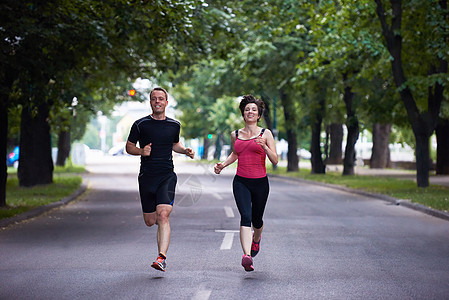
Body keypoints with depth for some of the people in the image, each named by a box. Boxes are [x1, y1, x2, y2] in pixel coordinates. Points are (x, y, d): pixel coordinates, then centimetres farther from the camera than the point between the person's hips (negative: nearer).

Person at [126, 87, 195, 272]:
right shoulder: (141, 124, 1)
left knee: (163, 215, -20)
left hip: (167, 176, 0)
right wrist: (141, 151, -11)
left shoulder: (174, 125, 8)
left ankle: (162, 258, -24)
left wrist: (185, 150, 7)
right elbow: (129, 146, 9)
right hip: (146, 177, 1)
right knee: (150, 221, 6)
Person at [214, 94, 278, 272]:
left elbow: (275, 160, -5)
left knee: (257, 219, 13)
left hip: (260, 182, 0)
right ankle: (247, 256, -29)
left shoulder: (265, 134, 0)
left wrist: (264, 146, -20)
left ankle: (256, 238, 49)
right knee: (246, 216, -19)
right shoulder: (235, 135, 8)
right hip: (241, 182, 0)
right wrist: (222, 165, 12)